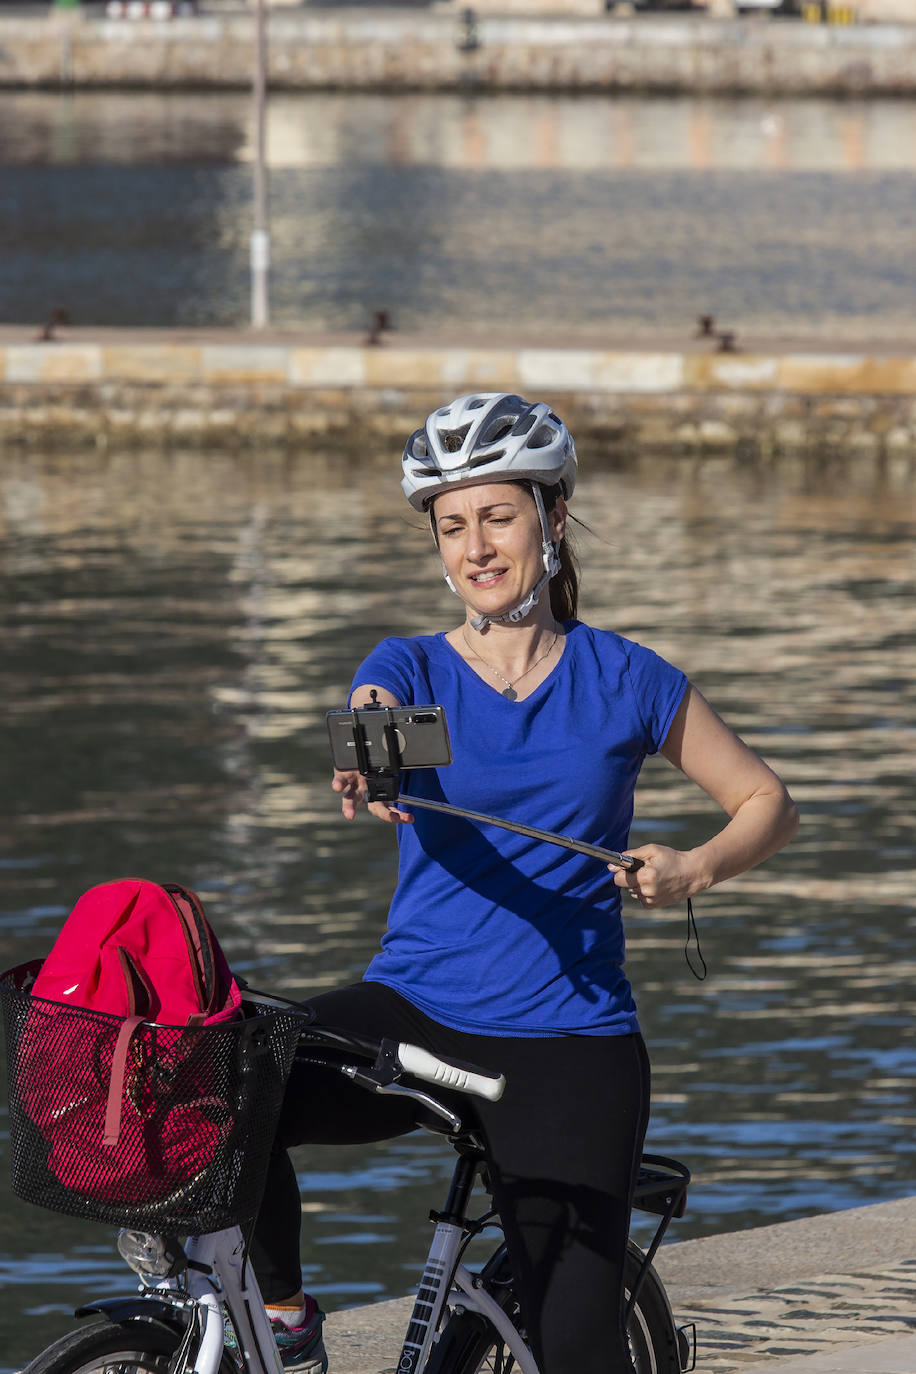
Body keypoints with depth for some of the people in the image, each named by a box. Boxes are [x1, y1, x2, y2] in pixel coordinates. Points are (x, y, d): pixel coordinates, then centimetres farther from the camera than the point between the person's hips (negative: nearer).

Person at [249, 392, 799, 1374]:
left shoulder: (622, 680, 2)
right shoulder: (412, 668, 2)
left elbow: (767, 803, 10)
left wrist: (693, 872, -11)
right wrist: (363, 769, -46)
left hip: (566, 1040, -1)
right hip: (413, 1011, 1)